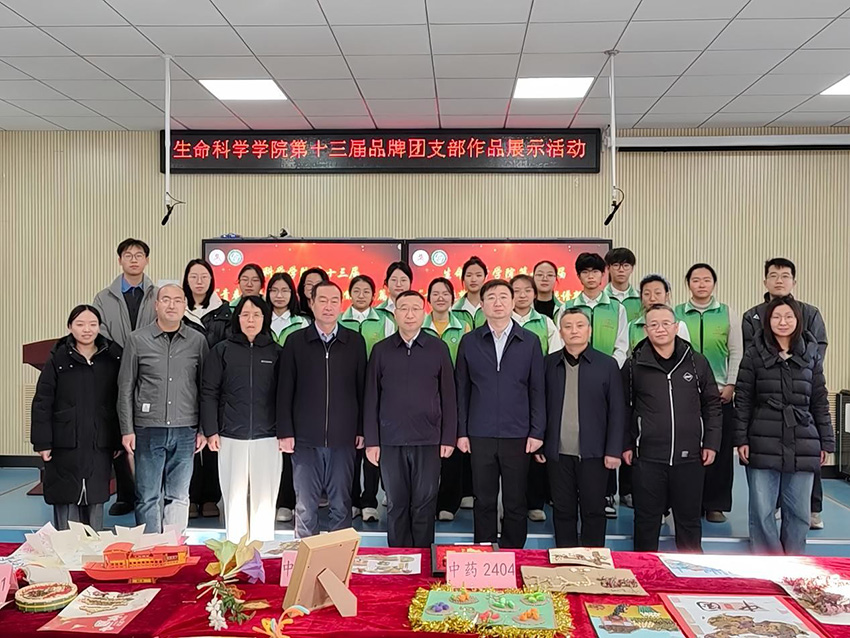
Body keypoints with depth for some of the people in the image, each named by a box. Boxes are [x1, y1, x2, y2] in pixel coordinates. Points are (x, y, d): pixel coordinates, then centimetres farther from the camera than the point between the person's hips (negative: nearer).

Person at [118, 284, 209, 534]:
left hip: (185, 431, 1)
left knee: (178, 497, 8)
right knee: (148, 497, 4)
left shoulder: (198, 341, 4)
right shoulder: (138, 340, 2)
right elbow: (125, 388, 4)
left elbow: (205, 388, 7)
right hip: (148, 430, -1)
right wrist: (127, 429, -1)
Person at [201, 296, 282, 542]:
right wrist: (210, 431, -2)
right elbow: (209, 393, 4)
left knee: (264, 499, 4)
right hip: (231, 437, 0)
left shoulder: (276, 352, 7)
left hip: (267, 438, 0)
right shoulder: (222, 351, 6)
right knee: (234, 499, 6)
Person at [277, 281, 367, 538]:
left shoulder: (355, 341, 4)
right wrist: (285, 432, -2)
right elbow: (285, 390, 3)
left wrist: (362, 430, 4)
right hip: (305, 438, 0)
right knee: (305, 506, 6)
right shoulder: (295, 341, 3)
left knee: (341, 505, 8)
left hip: (343, 438, 0)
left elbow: (362, 388, 7)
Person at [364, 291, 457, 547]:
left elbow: (448, 396, 4)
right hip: (391, 440, 1)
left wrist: (449, 438, 0)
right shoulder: (381, 350, 5)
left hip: (428, 440, -1)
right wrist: (371, 441, 1)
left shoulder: (438, 348, 3)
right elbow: (371, 398, 5)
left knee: (424, 505, 6)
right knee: (396, 505, 9)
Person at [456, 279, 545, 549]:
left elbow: (537, 390, 3)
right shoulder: (469, 341, 4)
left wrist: (537, 432, -2)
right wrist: (461, 432, 1)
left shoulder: (530, 341, 4)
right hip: (480, 435, 0)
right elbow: (461, 390, 5)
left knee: (516, 503, 7)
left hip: (517, 435, 0)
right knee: (484, 501, 9)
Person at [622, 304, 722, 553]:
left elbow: (712, 404, 9)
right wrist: (626, 445, 1)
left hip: (689, 457, 1)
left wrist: (711, 443, 4)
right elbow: (623, 409, 5)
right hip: (647, 457, -1)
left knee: (689, 520, 13)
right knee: (646, 520, 9)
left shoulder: (697, 362, 4)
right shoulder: (634, 365, 0)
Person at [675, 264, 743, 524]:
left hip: (720, 393, 1)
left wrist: (730, 385, -1)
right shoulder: (676, 314, 4)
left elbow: (736, 353, 7)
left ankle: (716, 505, 16)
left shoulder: (727, 314, 8)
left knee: (720, 450, 4)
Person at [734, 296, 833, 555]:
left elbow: (820, 401, 11)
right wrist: (741, 439, -4)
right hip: (763, 445, -2)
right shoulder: (754, 354, 2)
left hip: (803, 445, 2)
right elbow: (743, 400, 1)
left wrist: (826, 442, 8)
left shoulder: (811, 355, 9)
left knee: (799, 512, 8)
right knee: (762, 511, 1)